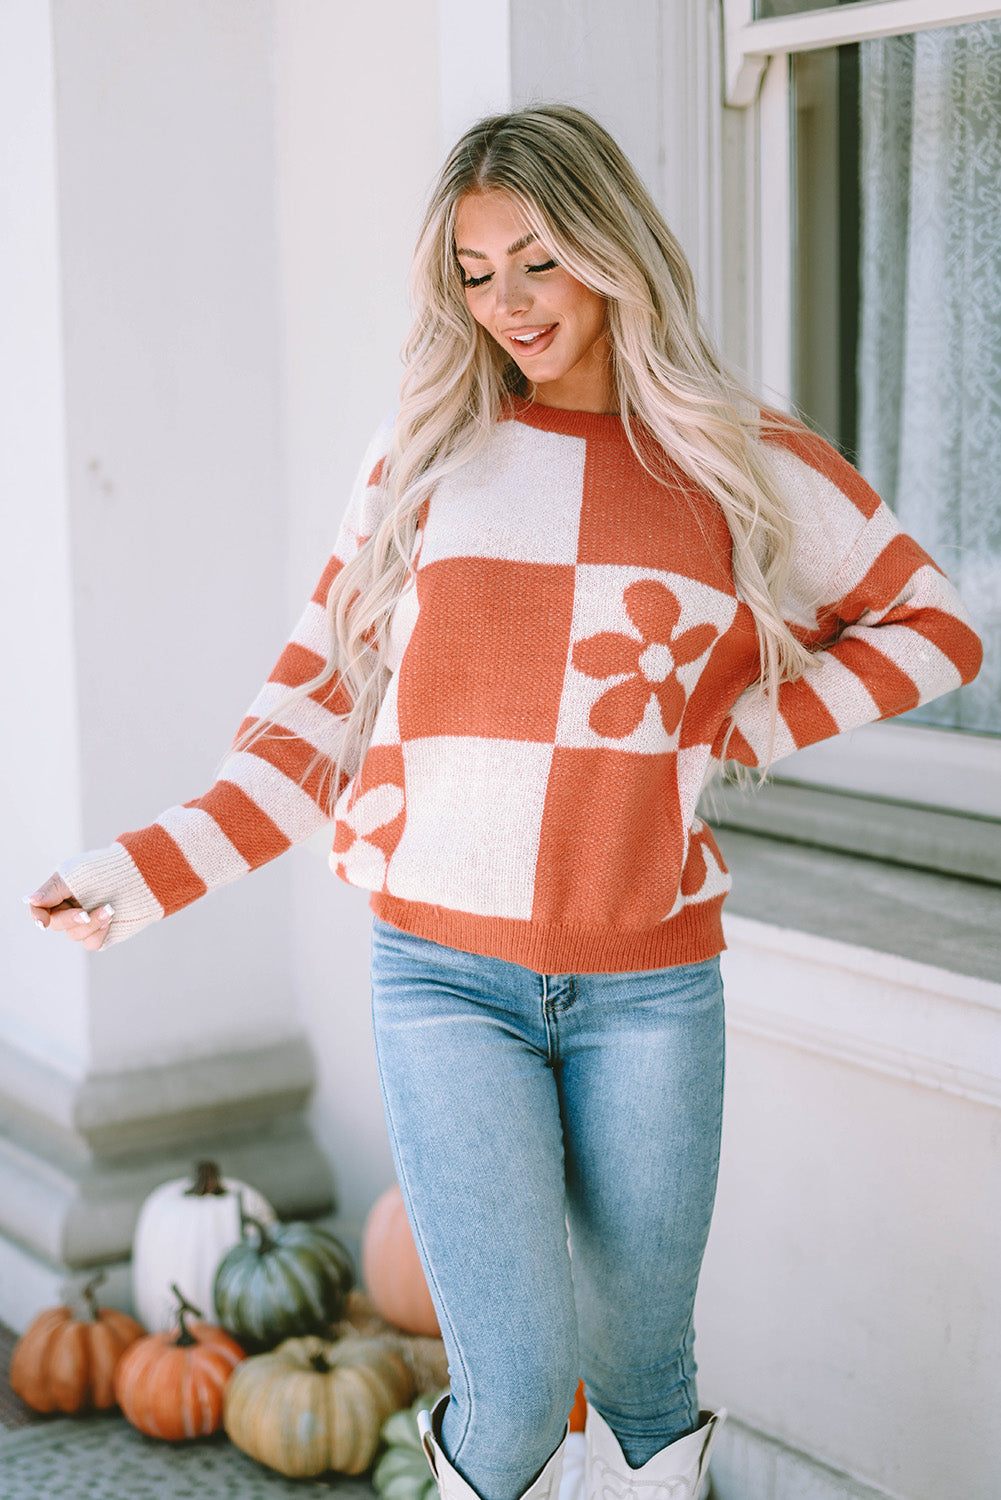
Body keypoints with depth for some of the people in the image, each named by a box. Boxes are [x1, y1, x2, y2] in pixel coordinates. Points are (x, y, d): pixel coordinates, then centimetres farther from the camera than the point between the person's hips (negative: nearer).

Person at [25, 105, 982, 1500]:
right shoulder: (425, 452, 6)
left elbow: (933, 625, 14)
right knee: (519, 1385, -8)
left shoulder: (743, 461, 5)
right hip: (444, 969, 0)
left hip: (650, 978, 1)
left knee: (640, 1374, 8)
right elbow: (326, 691, 8)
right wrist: (157, 865, -1)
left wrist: (741, 730, 2)